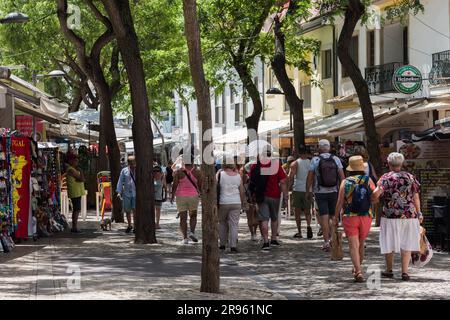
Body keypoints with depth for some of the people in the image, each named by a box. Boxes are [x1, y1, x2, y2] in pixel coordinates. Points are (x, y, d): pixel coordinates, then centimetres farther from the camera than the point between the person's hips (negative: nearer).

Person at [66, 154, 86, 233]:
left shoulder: (74, 169, 18)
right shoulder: (70, 170, -14)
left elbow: (82, 179, 17)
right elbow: (81, 179, -17)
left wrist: (79, 179, -2)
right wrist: (81, 171, -4)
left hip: (77, 193, 10)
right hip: (75, 193, -10)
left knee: (76, 210, 12)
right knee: (77, 210, -11)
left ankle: (74, 228, 17)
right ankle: (75, 228, -12)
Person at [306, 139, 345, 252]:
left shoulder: (315, 160, -6)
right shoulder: (336, 159, 0)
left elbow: (310, 178, -3)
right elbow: (342, 177, -1)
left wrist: (308, 192, 8)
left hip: (320, 193, -2)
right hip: (334, 192, 2)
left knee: (324, 217, -3)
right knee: (333, 216, 14)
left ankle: (326, 241, -7)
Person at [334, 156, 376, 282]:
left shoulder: (345, 182, -5)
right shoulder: (368, 180, -1)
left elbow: (340, 202, -5)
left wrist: (336, 217, 5)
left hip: (349, 217, -2)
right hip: (366, 217, 2)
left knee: (354, 245, -4)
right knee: (361, 244, 19)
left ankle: (358, 271, -18)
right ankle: (357, 269, 33)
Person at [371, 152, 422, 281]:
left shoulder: (386, 177, -6)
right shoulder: (411, 177, 4)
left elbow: (376, 193, -18)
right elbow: (416, 198, 5)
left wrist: (372, 200, 3)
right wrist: (419, 214, 14)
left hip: (390, 215, -2)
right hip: (409, 216, 2)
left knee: (389, 243, 12)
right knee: (406, 244, 8)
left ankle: (389, 270, 23)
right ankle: (405, 272, 3)